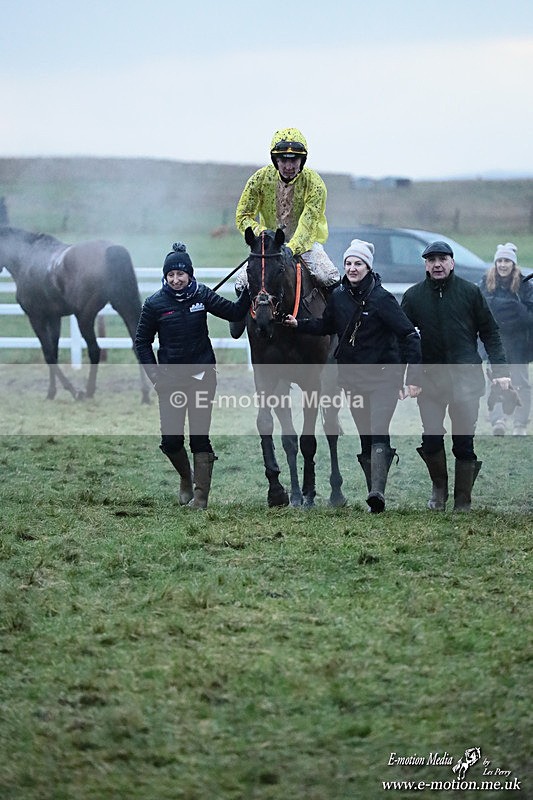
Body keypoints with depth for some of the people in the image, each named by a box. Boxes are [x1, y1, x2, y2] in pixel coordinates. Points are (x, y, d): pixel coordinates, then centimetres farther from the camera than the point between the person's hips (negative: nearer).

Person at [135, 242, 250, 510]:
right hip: (171, 378, 1)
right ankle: (186, 478, 30)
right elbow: (142, 342, 5)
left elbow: (235, 313, 1)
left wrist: (248, 291, -15)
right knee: (171, 440, 2)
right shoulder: (154, 304, -3)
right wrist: (155, 375, -4)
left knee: (200, 437, -3)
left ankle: (201, 496, 0)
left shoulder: (202, 296, -1)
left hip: (201, 376, -1)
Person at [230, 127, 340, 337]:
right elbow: (243, 216, -5)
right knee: (243, 283, -18)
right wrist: (261, 233, -25)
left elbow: (308, 223, -26)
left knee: (331, 279, -26)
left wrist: (291, 249, -42)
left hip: (305, 243, -2)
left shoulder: (314, 183, -17)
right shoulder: (261, 179, -11)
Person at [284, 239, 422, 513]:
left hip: (384, 377, -6)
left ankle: (377, 491, -33)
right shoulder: (339, 296, 4)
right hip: (352, 378, 6)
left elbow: (409, 336, -13)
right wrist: (299, 324, 5)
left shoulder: (382, 299, -12)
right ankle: (375, 495, 13)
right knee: (365, 437, 8)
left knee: (378, 433, -20)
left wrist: (413, 378, -19)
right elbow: (326, 325, 23)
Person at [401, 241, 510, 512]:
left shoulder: (470, 292, 3)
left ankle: (463, 502, 8)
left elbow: (490, 333, 6)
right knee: (430, 439, -3)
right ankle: (439, 486, 23)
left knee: (464, 442, -1)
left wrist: (500, 371, -2)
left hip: (466, 378, -1)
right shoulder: (414, 296, 6)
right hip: (430, 377, 1)